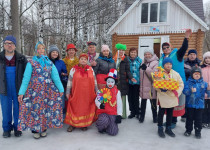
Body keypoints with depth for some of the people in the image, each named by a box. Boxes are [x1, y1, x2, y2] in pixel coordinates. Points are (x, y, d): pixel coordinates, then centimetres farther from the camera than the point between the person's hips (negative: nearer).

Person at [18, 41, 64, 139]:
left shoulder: (50, 63, 9)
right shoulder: (31, 63, 2)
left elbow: (56, 77, 4)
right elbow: (26, 78, -3)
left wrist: (61, 89, -2)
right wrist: (21, 92, -9)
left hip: (48, 90, 2)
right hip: (35, 90, -2)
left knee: (46, 109, 3)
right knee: (35, 108, 0)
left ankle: (44, 128, 19)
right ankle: (35, 130, 16)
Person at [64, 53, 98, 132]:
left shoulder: (91, 69, 8)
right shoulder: (74, 69, 1)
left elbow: (94, 81, 12)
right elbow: (69, 82, 2)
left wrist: (96, 91, 11)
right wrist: (68, 92, 0)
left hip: (88, 94, 2)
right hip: (76, 94, -2)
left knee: (86, 108, 7)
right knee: (75, 108, 4)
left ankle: (84, 124, 21)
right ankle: (72, 124, 17)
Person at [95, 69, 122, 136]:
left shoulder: (117, 92, 5)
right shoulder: (102, 90, 3)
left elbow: (119, 104, 4)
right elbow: (96, 100, 4)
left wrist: (119, 115, -2)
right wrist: (100, 105, -18)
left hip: (113, 113, 1)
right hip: (103, 112, -1)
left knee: (113, 132, -14)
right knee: (104, 121, -36)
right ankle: (101, 127, 1)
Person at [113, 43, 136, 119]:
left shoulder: (126, 59, 5)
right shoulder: (114, 59, 8)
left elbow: (128, 70, 3)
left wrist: (131, 77, -12)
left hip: (123, 81, -1)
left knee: (123, 97, 2)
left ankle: (124, 114, 12)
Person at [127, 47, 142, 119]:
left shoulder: (139, 60, 2)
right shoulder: (127, 60, 5)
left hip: (137, 81, -2)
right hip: (129, 82, 2)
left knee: (136, 97, 2)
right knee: (130, 98, 7)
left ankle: (137, 112, 18)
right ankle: (132, 112, 21)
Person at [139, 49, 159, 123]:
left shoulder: (155, 63, -8)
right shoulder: (143, 62, 11)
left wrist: (146, 68, -28)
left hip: (151, 87, -5)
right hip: (143, 86, 5)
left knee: (153, 103, 7)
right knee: (143, 102, 13)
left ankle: (155, 117, 23)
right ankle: (142, 116, 26)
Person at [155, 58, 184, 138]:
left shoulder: (176, 74, 4)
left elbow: (181, 84, 6)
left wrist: (177, 92, -9)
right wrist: (161, 89, -27)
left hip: (172, 98, 4)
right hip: (163, 97, -3)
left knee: (170, 113, 14)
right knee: (161, 113, 7)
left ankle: (168, 128, 30)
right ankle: (160, 128, 22)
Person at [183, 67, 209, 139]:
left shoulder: (203, 83, 2)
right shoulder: (188, 82, -5)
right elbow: (185, 91, -13)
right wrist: (191, 91, -29)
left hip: (200, 104, 1)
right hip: (190, 104, -1)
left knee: (198, 118, 9)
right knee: (189, 117, 12)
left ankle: (198, 131, 24)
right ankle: (188, 130, 27)